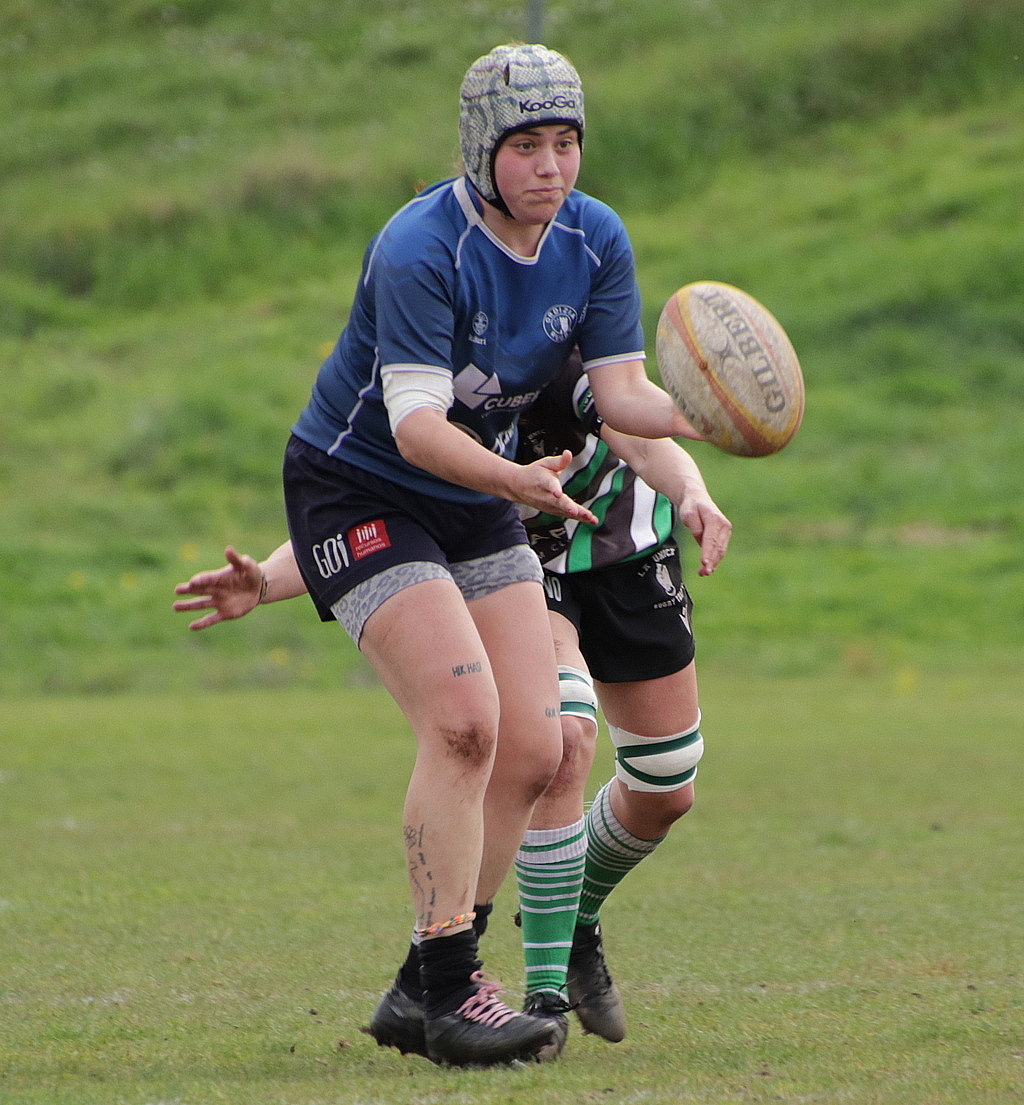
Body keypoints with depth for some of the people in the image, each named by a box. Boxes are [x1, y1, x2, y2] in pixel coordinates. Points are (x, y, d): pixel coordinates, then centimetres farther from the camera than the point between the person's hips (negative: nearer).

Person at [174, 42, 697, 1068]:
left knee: (532, 748, -2)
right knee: (464, 719, -22)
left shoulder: (596, 240, -4)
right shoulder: (418, 250, -26)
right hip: (355, 491, -7)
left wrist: (691, 418, -28)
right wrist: (514, 478, -50)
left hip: (480, 497, 7)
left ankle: (421, 990, 10)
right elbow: (416, 423, -33)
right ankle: (446, 992, -15)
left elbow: (621, 390, -6)